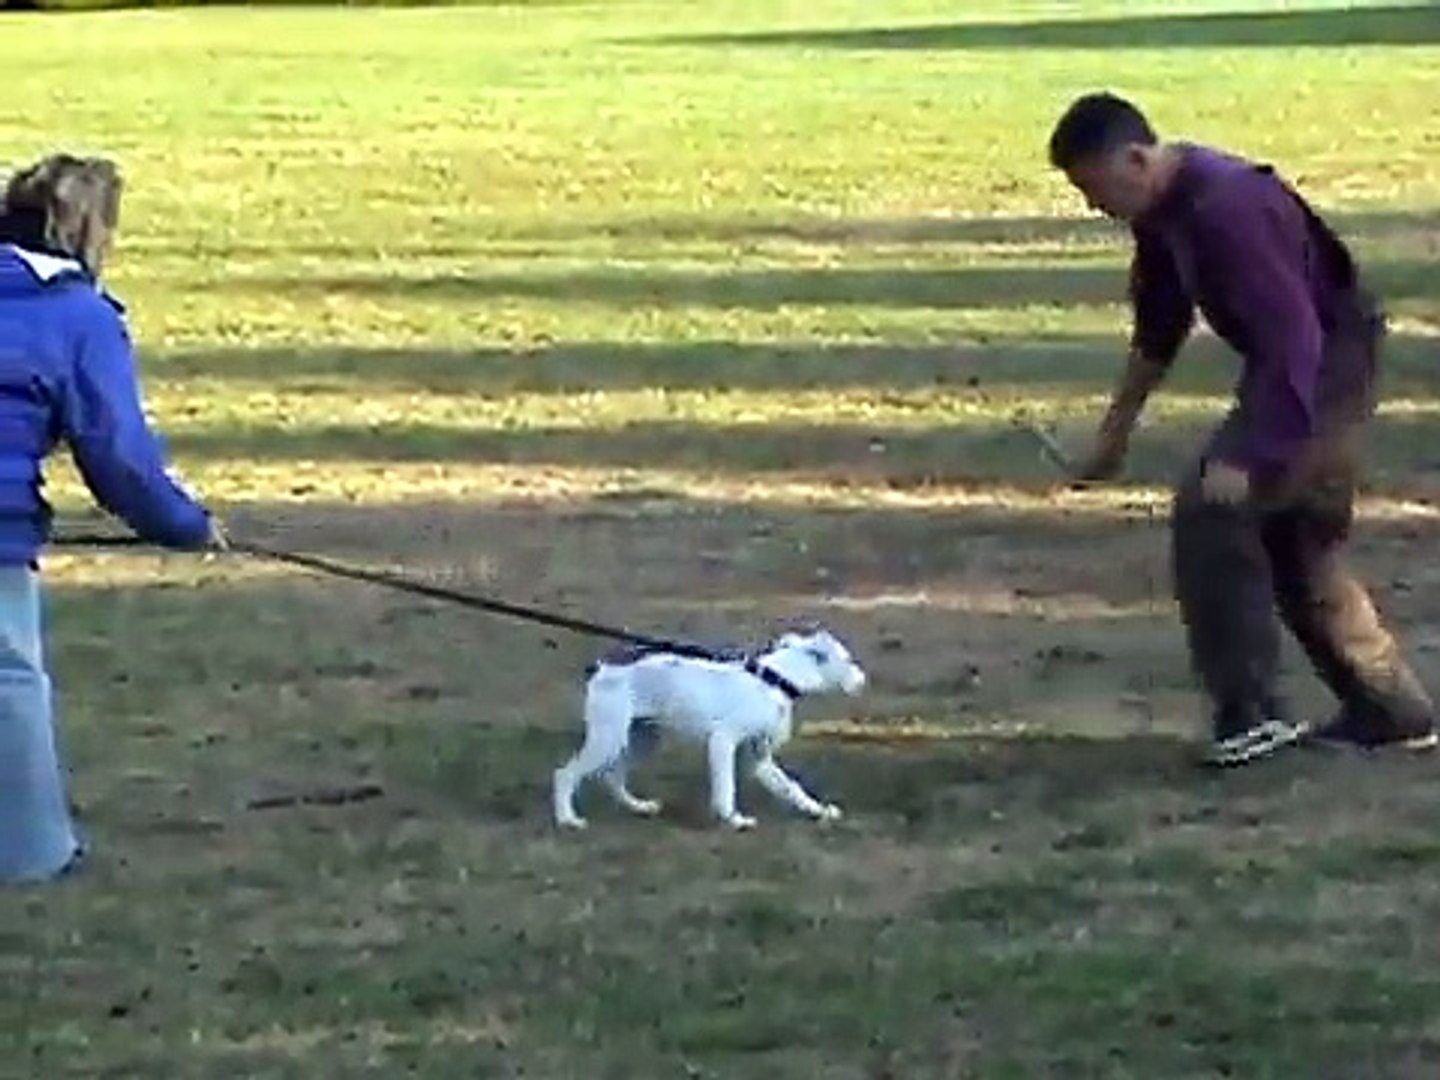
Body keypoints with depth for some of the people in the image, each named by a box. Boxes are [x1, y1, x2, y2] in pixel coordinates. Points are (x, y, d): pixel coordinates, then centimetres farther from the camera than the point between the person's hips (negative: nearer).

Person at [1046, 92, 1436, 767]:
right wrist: (1117, 431, 22)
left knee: (1211, 513, -16)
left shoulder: (1225, 208, -29)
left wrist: (1245, 458, -33)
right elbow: (1159, 327, 19)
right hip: (1295, 361, 10)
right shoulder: (1163, 212, 2)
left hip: (1330, 364, -10)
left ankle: (1250, 712, -11)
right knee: (1294, 540, 17)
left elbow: (1293, 337, -31)